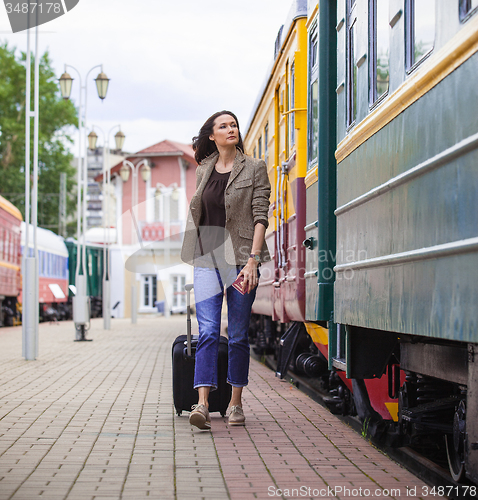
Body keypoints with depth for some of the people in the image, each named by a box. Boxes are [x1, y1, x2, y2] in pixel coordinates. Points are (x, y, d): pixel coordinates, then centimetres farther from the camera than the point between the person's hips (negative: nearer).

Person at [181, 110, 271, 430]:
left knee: (238, 335, 4)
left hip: (241, 258, -2)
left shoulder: (254, 169, 1)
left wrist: (253, 260, -16)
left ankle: (236, 403, 15)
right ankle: (202, 404, -16)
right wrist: (195, 257, 17)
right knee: (208, 331, -10)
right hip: (207, 259, 2)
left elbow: (260, 217, -6)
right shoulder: (203, 171, 13)